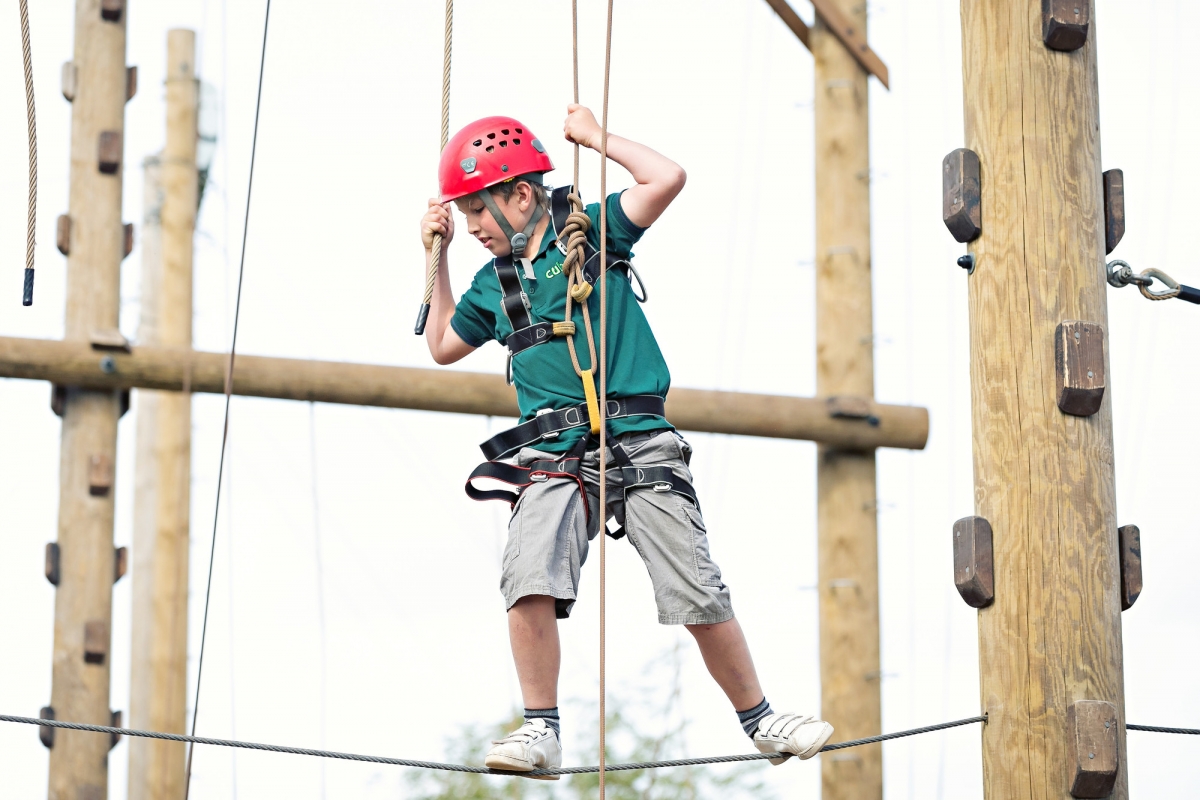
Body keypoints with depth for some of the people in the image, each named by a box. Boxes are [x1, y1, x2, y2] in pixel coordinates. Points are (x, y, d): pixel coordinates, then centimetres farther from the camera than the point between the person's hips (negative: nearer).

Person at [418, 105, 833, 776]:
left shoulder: (590, 232, 4)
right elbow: (443, 346, 34)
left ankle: (761, 720, 13)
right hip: (555, 455, 3)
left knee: (699, 594, -4)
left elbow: (668, 178, -10)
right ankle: (542, 732, -13)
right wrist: (437, 256, 26)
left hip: (640, 444, -3)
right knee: (529, 580, -23)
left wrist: (595, 136, 1)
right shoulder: (494, 282, 16)